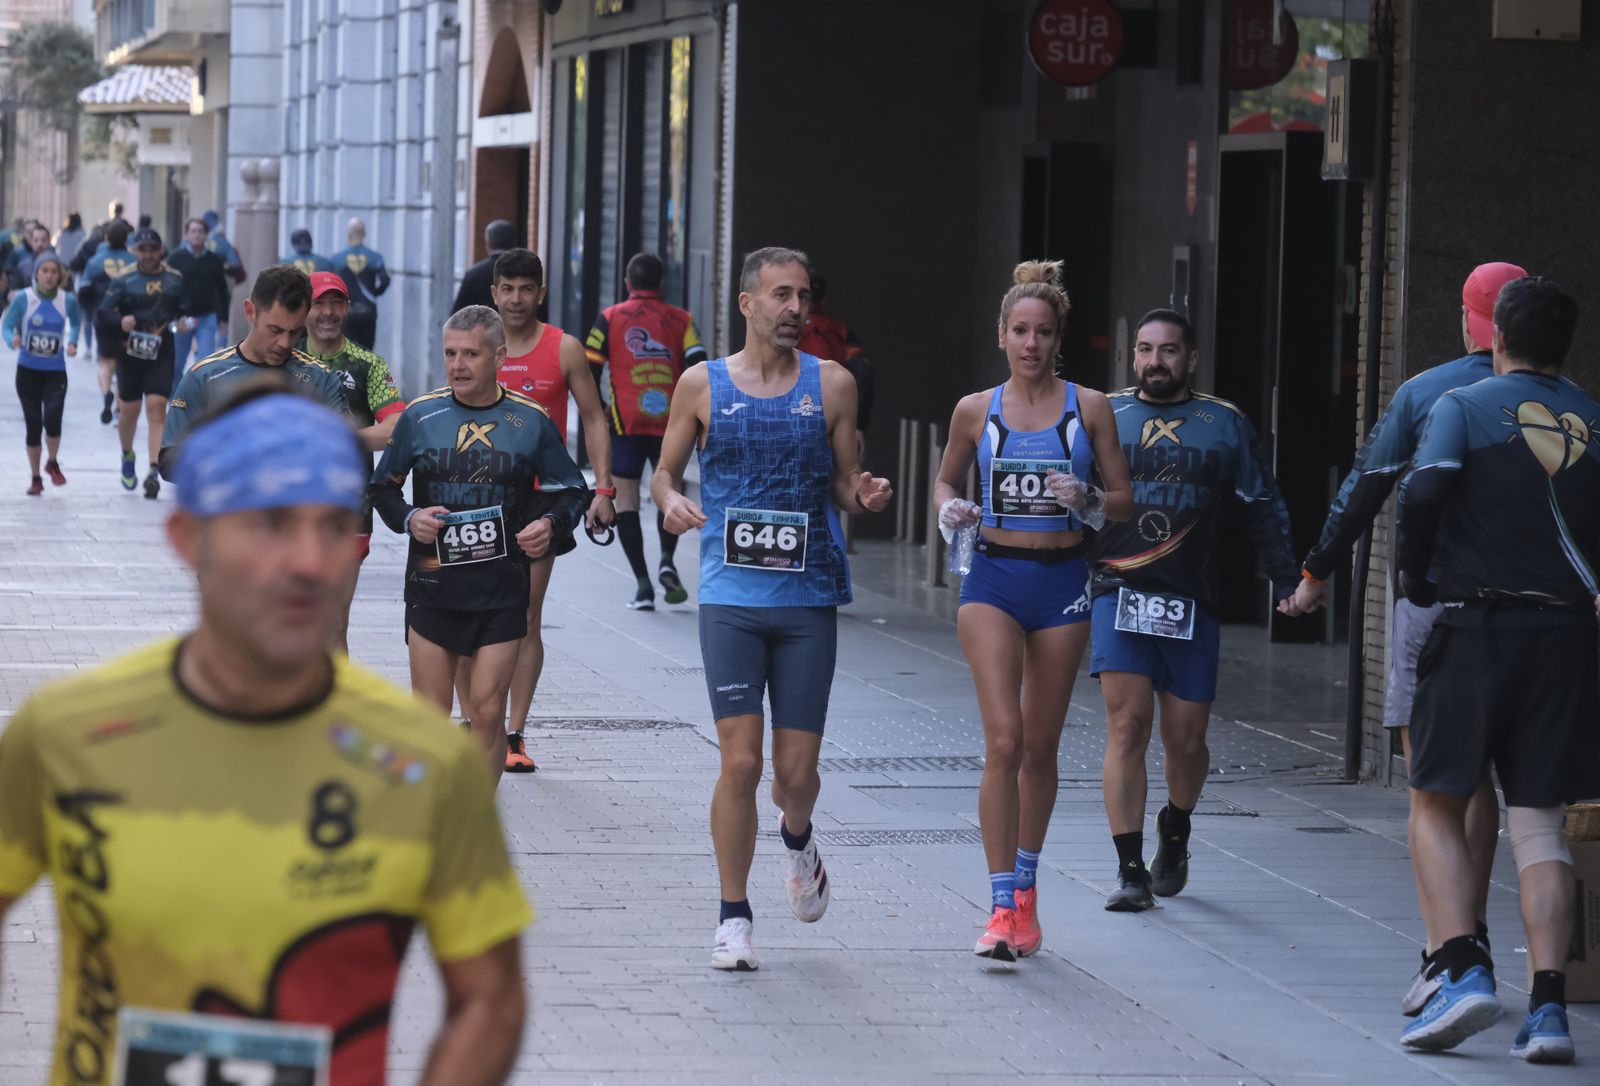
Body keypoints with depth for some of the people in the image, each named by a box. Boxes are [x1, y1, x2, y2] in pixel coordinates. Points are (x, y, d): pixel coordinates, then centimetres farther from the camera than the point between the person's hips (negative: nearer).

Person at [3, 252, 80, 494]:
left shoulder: (68, 301, -3)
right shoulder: (23, 299, -9)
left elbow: (76, 323, 16)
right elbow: (6, 326, -7)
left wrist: (72, 343, -1)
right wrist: (13, 341, -29)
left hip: (55, 371, 0)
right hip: (28, 370, 0)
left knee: (52, 419, -18)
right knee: (33, 425, 4)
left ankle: (53, 463, 12)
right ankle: (36, 478, 21)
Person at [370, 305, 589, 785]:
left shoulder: (531, 421, 3)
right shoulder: (420, 416, 4)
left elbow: (570, 490, 12)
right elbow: (382, 487, 13)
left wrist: (550, 524, -9)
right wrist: (409, 519, -7)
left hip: (501, 588, -1)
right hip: (431, 584, 1)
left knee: (487, 710, -5)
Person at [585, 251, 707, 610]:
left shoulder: (610, 318, 5)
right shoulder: (680, 320, 7)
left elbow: (589, 371, 2)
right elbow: (698, 367, -3)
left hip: (626, 422, -1)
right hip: (670, 422, 1)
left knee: (626, 500, 4)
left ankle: (643, 584, -4)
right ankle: (667, 562, -2)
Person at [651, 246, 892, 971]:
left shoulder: (831, 385, 6)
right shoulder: (702, 385, 5)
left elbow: (844, 485, 11)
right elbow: (665, 473, 13)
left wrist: (864, 496, -12)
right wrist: (671, 502, -9)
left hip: (809, 598, 1)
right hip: (731, 598, -1)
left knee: (796, 770, 2)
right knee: (740, 761, -8)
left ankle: (798, 841, 39)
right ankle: (734, 917, 5)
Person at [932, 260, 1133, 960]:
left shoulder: (1089, 407, 2)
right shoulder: (976, 411, 3)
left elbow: (1123, 500, 6)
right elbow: (946, 480, 18)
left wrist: (1087, 501, -15)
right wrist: (951, 510, -4)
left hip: (1062, 582, 1)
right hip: (994, 579, -1)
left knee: (1041, 746, 9)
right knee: (1003, 741, -13)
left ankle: (1025, 885, 28)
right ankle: (1003, 905, -13)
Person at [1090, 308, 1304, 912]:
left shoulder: (1224, 425, 10)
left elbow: (1264, 509, 10)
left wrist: (1287, 583, 0)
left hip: (1192, 603, 1)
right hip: (1118, 592, -1)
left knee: (1186, 738, 4)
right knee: (1127, 724, -12)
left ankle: (1175, 829, 35)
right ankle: (1130, 870, -8)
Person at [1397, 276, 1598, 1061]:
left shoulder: (1465, 406, -2)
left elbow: (1425, 490, -18)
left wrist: (1415, 577, -3)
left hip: (1475, 631, -3)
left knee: (1436, 807, 9)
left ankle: (1463, 969, -10)